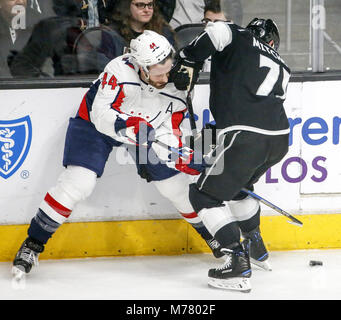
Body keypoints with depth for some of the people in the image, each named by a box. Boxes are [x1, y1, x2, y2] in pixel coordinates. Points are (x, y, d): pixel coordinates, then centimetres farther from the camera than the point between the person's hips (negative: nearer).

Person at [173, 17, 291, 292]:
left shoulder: (241, 39, 8)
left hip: (246, 139, -7)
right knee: (237, 184, 34)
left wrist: (187, 60, -4)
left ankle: (238, 262, -7)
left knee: (205, 194, 6)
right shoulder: (281, 66, 26)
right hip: (280, 139, 7)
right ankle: (255, 245, 46)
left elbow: (217, 31, -15)